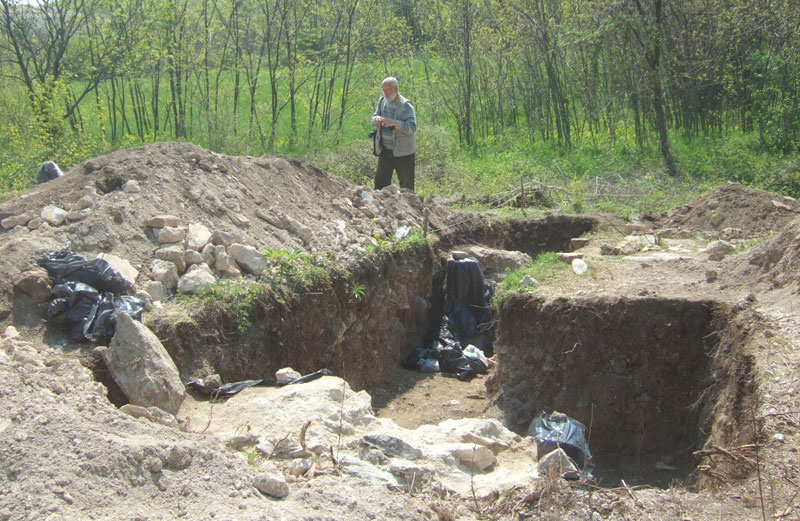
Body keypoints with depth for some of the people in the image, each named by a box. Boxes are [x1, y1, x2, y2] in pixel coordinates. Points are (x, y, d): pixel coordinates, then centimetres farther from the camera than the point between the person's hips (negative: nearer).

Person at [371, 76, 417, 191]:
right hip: (385, 150, 5)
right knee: (380, 180, 0)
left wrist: (394, 123, -34)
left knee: (406, 184, 3)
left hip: (403, 152, -5)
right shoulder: (382, 101, 6)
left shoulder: (406, 105, -14)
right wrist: (376, 119, -12)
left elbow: (412, 127, -21)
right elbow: (374, 117, 13)